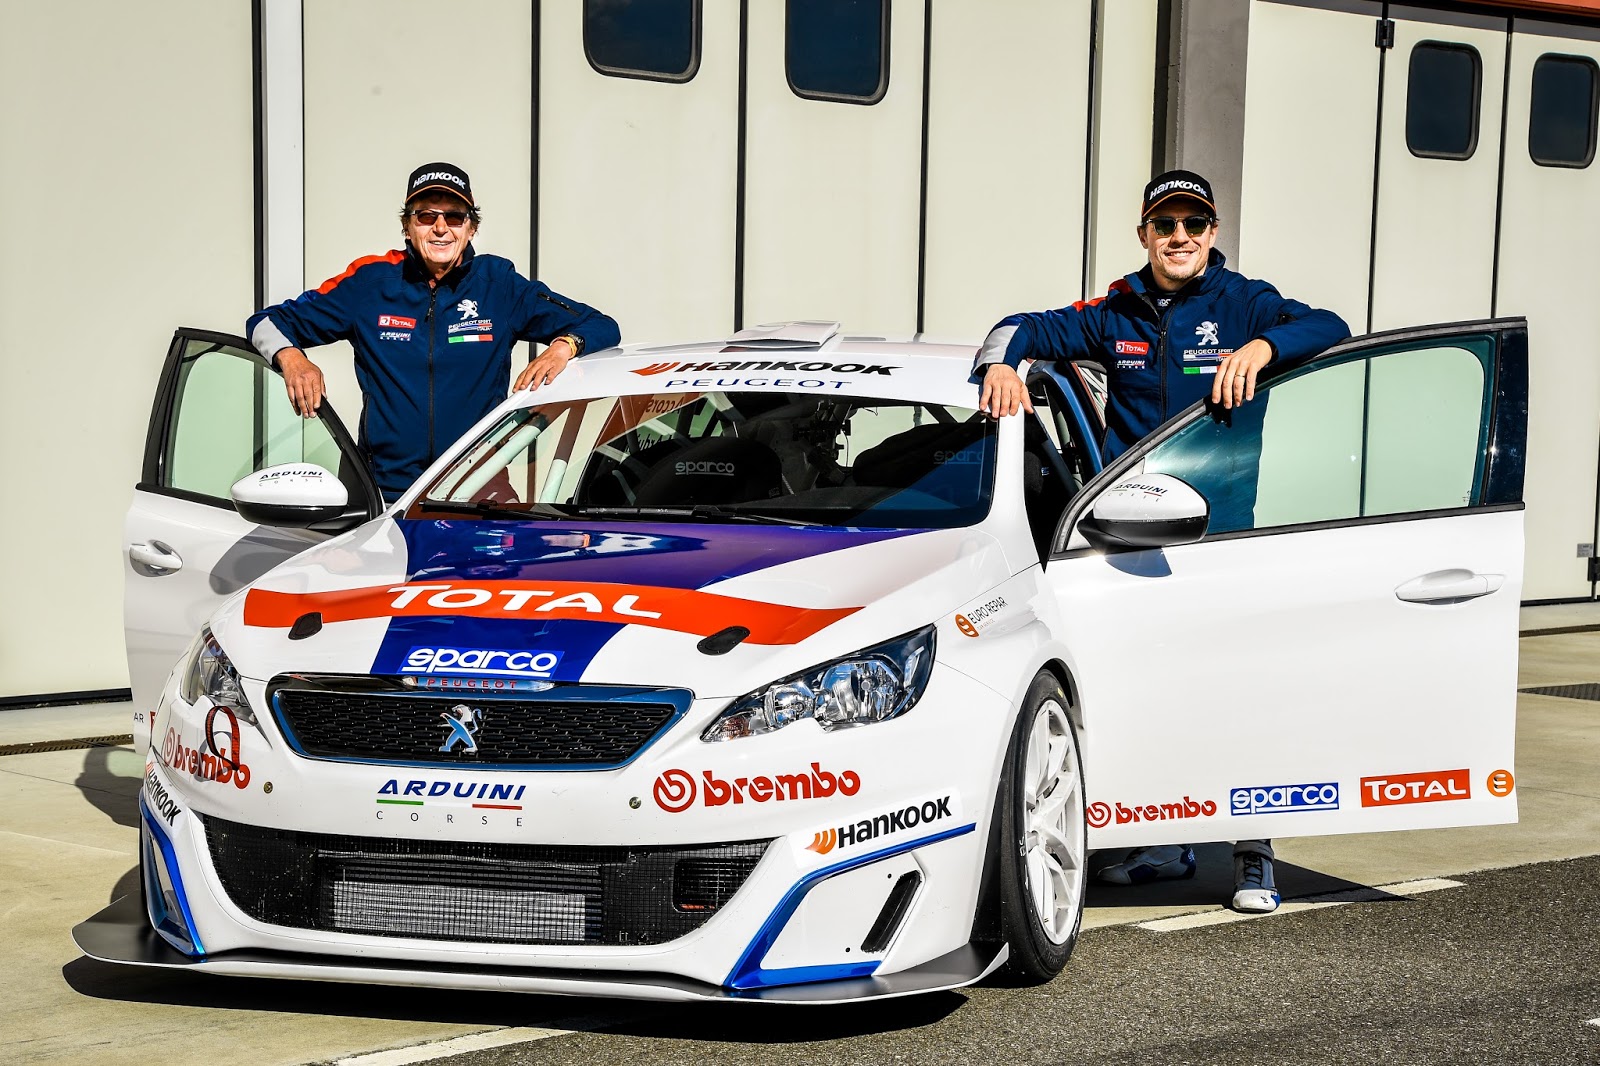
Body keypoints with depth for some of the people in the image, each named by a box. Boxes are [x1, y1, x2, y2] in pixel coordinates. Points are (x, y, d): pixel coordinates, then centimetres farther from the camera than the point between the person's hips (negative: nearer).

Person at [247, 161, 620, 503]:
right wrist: (290, 357, -7)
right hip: (387, 493, 0)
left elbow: (601, 328, 11)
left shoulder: (499, 284, 8)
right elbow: (267, 322, 15)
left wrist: (563, 346, -11)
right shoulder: (369, 283, 7)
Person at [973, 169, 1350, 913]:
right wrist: (1001, 363, -7)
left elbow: (1329, 329, -10)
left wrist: (1262, 347, -27)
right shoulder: (1117, 314, 11)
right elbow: (1030, 328, 15)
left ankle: (1253, 856, 4)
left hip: (1221, 530, -4)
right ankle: (1165, 842, 23)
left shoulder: (1241, 304, 2)